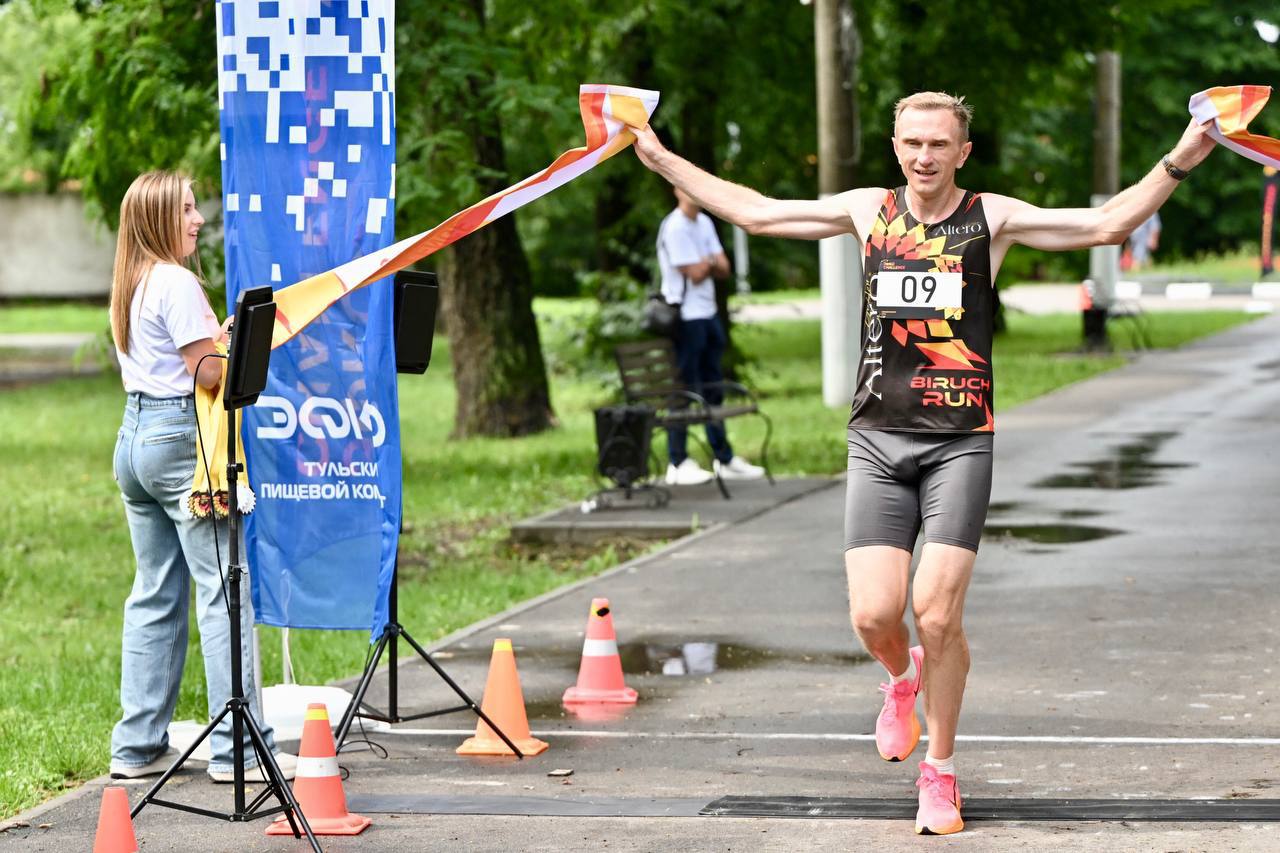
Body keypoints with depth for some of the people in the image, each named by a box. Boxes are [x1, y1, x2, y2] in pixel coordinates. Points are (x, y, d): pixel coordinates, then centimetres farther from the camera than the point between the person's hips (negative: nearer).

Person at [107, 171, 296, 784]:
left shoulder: (128, 285, 16)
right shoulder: (176, 283, -13)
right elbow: (209, 373, -17)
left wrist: (222, 333, 13)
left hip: (135, 437, 10)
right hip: (180, 439, -10)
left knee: (154, 594, 12)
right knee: (223, 590, -7)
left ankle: (137, 747, 13)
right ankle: (238, 750, -9)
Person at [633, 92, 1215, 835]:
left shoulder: (992, 217, 2)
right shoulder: (867, 211, 9)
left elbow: (1107, 224, -5)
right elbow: (754, 212, 17)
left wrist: (1180, 162, -17)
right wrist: (660, 158, 17)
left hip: (960, 441, -2)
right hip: (879, 439, 2)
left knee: (938, 616, -9)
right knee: (874, 615, -7)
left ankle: (940, 770, 11)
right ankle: (902, 680, 30)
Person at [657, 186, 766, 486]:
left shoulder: (704, 223, 13)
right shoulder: (674, 228, -14)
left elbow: (723, 268, 7)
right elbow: (694, 273, -17)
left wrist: (705, 264, -13)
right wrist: (711, 262, 2)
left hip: (708, 314, 9)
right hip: (685, 317, -9)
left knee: (713, 390, 14)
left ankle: (724, 458, 22)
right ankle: (678, 464, 0)